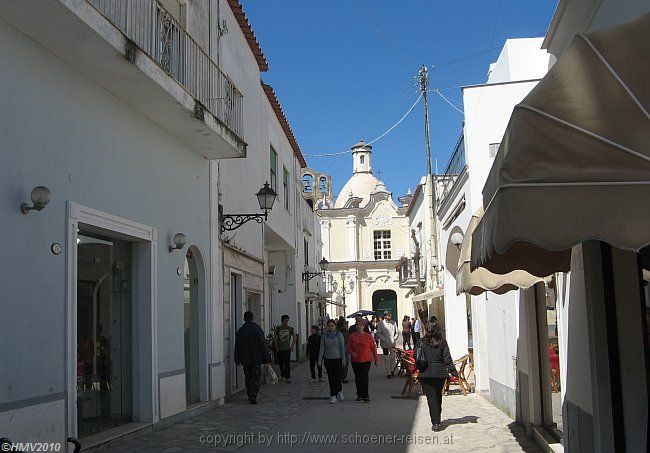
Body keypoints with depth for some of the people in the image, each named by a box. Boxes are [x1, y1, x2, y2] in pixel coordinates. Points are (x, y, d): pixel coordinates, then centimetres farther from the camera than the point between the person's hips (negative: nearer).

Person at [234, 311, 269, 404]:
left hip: (245, 359, 3)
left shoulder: (240, 331, 3)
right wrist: (266, 357, 0)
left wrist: (237, 359, 16)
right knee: (256, 378, -1)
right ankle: (253, 397, -13)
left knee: (248, 378, 15)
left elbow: (237, 347, 8)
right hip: (256, 358, -3)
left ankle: (250, 396, 20)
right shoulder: (258, 329, -6)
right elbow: (263, 345, -6)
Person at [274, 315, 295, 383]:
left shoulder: (290, 328, 2)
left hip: (287, 348, -1)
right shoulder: (278, 328, -2)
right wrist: (276, 347, -2)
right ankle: (282, 375, 26)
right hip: (280, 349, 1)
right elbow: (275, 338, 3)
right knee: (281, 363, 8)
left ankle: (288, 378, -9)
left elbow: (294, 337, 13)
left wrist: (292, 346, 6)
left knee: (287, 363, -8)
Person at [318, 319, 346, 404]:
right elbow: (322, 348, 2)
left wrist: (343, 359, -6)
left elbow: (342, 348, -2)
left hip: (337, 359, -2)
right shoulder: (324, 336, 3)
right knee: (330, 378, 3)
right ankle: (333, 396, 12)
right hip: (327, 359, 2)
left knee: (337, 377, -7)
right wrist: (320, 360, -4)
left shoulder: (339, 335, -2)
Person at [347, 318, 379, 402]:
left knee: (364, 377, -10)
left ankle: (365, 395, -5)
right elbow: (349, 347, 5)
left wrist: (376, 360, 5)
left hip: (366, 360, -2)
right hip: (355, 360, 2)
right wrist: (352, 353, -16)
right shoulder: (352, 336, 1)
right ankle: (359, 395, 22)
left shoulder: (368, 336, 0)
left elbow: (373, 348, 4)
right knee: (358, 378, 10)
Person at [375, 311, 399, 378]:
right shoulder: (381, 323, -4)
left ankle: (392, 370, 27)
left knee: (393, 358, 8)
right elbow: (378, 334, -6)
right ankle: (388, 373, 6)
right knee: (386, 358, 0)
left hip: (393, 343, 3)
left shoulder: (394, 323, 4)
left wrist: (394, 339, -5)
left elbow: (397, 332, 10)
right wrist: (384, 340, -13)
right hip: (385, 344, -3)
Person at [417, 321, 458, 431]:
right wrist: (454, 372, 1)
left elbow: (417, 357, 0)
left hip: (426, 374, -1)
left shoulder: (422, 342, -4)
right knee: (438, 396, 19)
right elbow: (447, 359, -4)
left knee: (431, 397, 1)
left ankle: (435, 422, -8)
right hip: (440, 373, 2)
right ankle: (437, 419, 30)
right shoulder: (442, 342, -4)